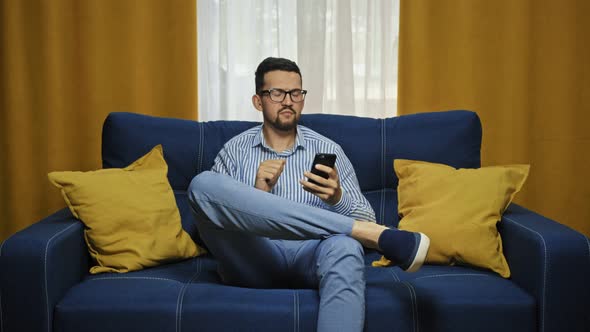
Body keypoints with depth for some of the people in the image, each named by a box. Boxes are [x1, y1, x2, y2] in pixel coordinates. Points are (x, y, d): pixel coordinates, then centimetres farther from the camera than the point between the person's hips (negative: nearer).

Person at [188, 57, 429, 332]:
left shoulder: (328, 150, 13)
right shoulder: (235, 150, 13)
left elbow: (366, 220, 8)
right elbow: (214, 217, 6)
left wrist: (337, 198, -14)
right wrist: (257, 194, -11)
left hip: (310, 258, -1)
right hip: (254, 260, 1)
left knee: (344, 247, -38)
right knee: (203, 184, -27)